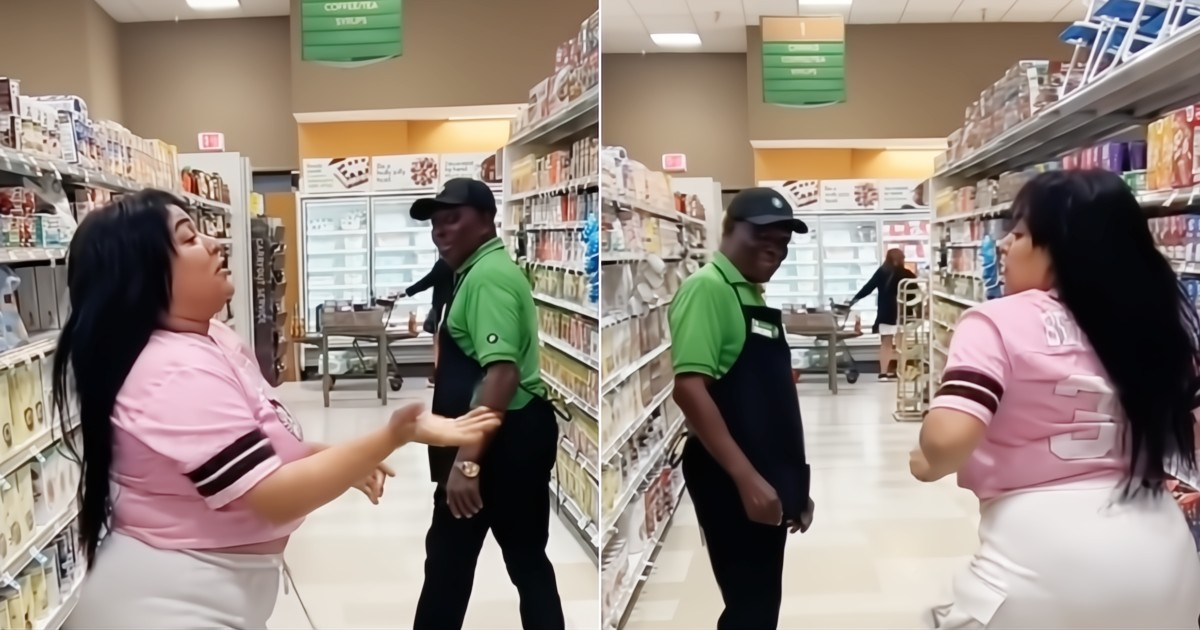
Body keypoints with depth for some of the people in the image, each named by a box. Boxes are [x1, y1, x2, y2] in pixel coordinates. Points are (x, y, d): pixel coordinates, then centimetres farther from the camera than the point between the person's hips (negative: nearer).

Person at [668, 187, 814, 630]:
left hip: (768, 479, 9)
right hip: (731, 479, -9)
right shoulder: (707, 287, -12)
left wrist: (794, 483, 19)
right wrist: (746, 477, -25)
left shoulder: (756, 298, 15)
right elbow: (688, 388, -23)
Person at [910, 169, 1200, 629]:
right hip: (1161, 556, 6)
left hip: (1045, 563, -6)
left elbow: (947, 438, -21)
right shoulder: (1153, 320, 7)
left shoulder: (999, 322, -10)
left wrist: (929, 465, -2)